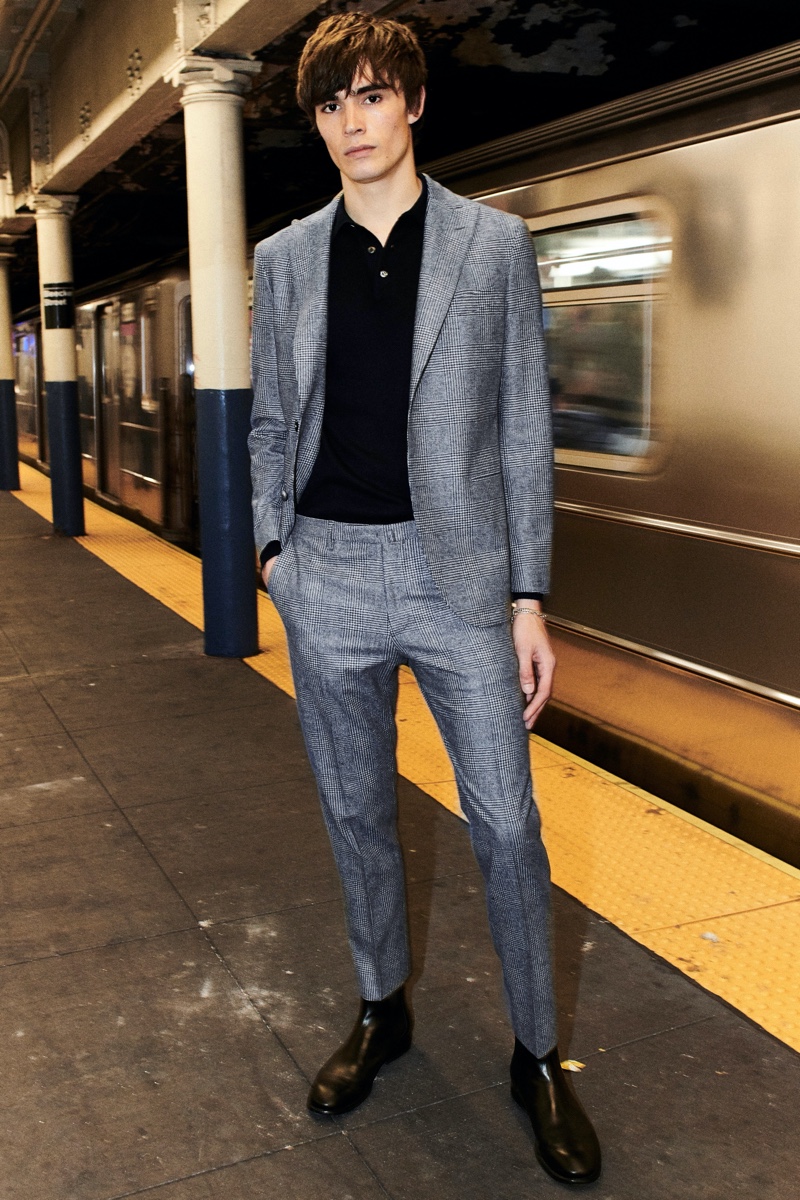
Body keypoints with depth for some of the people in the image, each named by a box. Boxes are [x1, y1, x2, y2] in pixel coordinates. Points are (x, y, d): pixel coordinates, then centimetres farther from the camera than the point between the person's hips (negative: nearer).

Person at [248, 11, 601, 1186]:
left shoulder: (494, 243, 1)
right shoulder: (285, 258, 8)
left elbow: (524, 427, 0)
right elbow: (272, 422, 13)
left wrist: (529, 596, -4)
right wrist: (271, 549, 2)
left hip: (459, 571, -2)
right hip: (330, 575, 3)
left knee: (507, 825, 2)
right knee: (357, 814, 14)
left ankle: (538, 1056, 21)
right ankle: (382, 1009, 35)